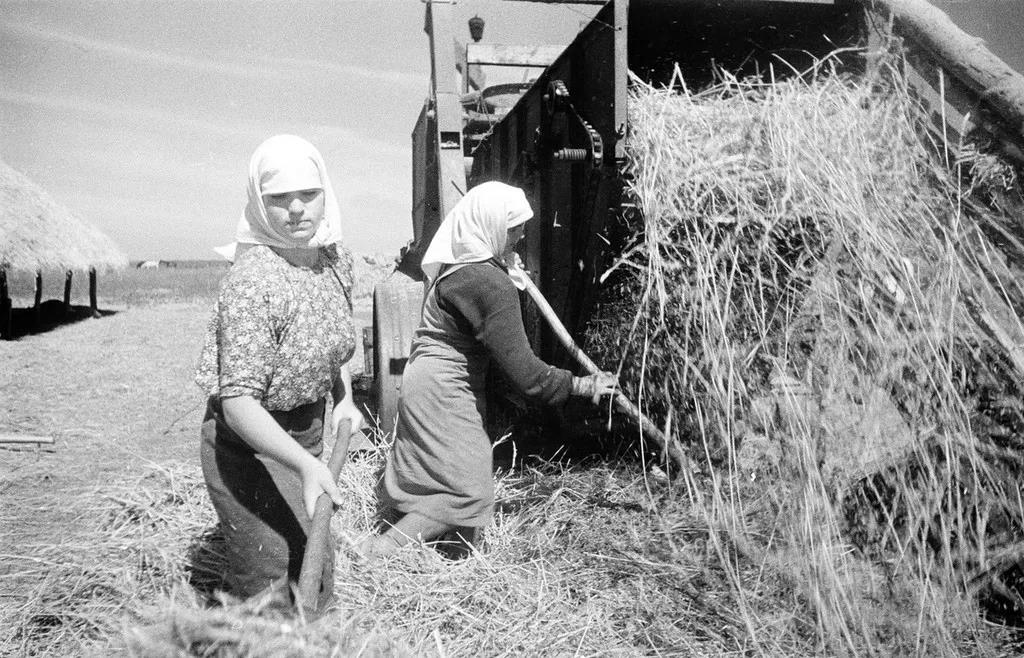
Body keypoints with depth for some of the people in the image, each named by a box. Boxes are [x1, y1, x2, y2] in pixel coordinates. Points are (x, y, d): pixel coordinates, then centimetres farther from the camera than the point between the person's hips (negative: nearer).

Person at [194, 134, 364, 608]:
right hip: (248, 446, -8)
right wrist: (305, 463, -42)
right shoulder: (251, 280, -27)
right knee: (266, 595, 1)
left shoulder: (336, 257, -2)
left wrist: (344, 400, 4)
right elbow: (238, 403, -31)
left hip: (308, 434, 8)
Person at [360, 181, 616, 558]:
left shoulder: (459, 263, 4)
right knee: (470, 492, -3)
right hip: (443, 390, -10)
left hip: (432, 382, 10)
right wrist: (582, 386, -15)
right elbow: (521, 370, -25)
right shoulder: (491, 285, -26)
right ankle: (382, 548, 0)